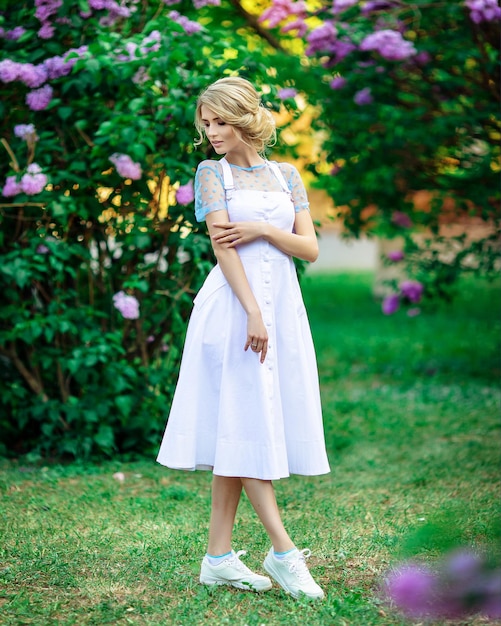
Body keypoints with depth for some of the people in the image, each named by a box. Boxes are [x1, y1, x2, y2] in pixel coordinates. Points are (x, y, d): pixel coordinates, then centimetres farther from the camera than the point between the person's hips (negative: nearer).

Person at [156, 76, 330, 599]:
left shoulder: (286, 175, 13)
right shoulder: (212, 172, 3)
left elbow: (311, 248, 7)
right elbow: (222, 245, -8)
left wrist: (265, 230, -11)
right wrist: (252, 313, -17)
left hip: (282, 306, 4)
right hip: (234, 304, -4)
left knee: (240, 430, 4)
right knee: (246, 424, -7)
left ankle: (219, 556, 8)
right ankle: (284, 551, -5)